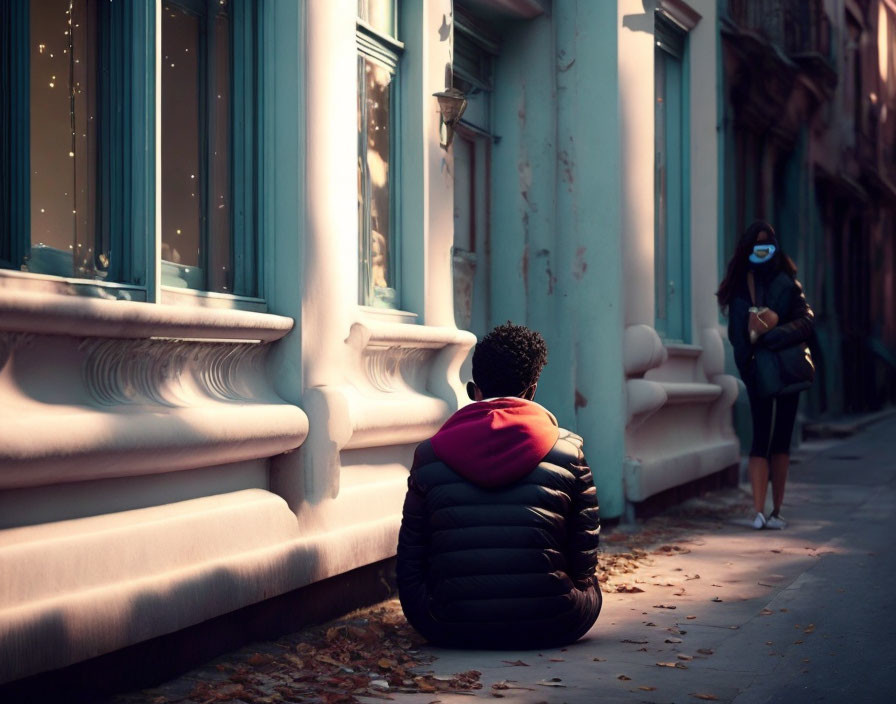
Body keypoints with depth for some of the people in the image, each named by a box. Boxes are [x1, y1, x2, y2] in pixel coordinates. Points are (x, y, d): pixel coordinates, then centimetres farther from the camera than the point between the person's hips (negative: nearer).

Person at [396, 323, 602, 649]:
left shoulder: (429, 455, 0)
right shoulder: (568, 451, -2)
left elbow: (410, 561, 5)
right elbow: (584, 563, 3)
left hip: (450, 631, 1)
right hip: (549, 628, -1)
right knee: (589, 588, 31)